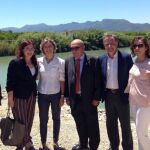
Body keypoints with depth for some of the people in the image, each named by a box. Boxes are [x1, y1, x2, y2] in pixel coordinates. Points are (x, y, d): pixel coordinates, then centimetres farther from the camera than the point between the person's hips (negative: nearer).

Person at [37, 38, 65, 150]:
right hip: (42, 95, 1)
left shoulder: (60, 62, -7)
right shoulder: (39, 61, -3)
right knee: (43, 119, 7)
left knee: (56, 118, 12)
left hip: (56, 94, 0)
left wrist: (62, 96, -6)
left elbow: (62, 80, -5)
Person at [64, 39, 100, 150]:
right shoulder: (68, 61, 5)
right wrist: (67, 96, 4)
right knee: (80, 124, 17)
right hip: (74, 98, 4)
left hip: (89, 99, -4)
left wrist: (96, 97, -10)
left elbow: (97, 80, -7)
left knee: (92, 125, 8)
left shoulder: (92, 61, -7)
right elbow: (66, 80, 8)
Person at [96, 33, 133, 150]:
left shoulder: (126, 57, -9)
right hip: (108, 95, 4)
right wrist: (101, 94, 1)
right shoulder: (101, 59, 1)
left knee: (125, 123, 9)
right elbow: (99, 78, 6)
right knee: (111, 123, 16)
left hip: (122, 95, -3)